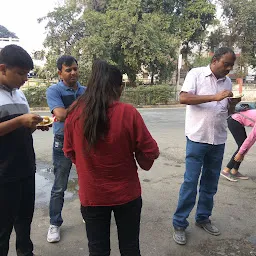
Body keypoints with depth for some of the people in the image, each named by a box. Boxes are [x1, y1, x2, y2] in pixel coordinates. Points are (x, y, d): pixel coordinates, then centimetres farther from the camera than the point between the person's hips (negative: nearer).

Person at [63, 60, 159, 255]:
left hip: (91, 195, 2)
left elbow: (69, 151, 4)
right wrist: (144, 164, 13)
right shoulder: (128, 112, -18)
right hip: (126, 193, -1)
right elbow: (150, 152, -10)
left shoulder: (75, 113, -10)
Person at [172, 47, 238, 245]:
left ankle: (203, 218, 31)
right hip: (198, 138, -6)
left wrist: (233, 103, -4)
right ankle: (179, 224, 11)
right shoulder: (196, 74, -5)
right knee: (190, 182, -2)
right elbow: (183, 98, -18)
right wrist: (214, 97, -22)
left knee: (211, 182, 14)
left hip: (219, 140, 6)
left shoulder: (227, 81, 12)